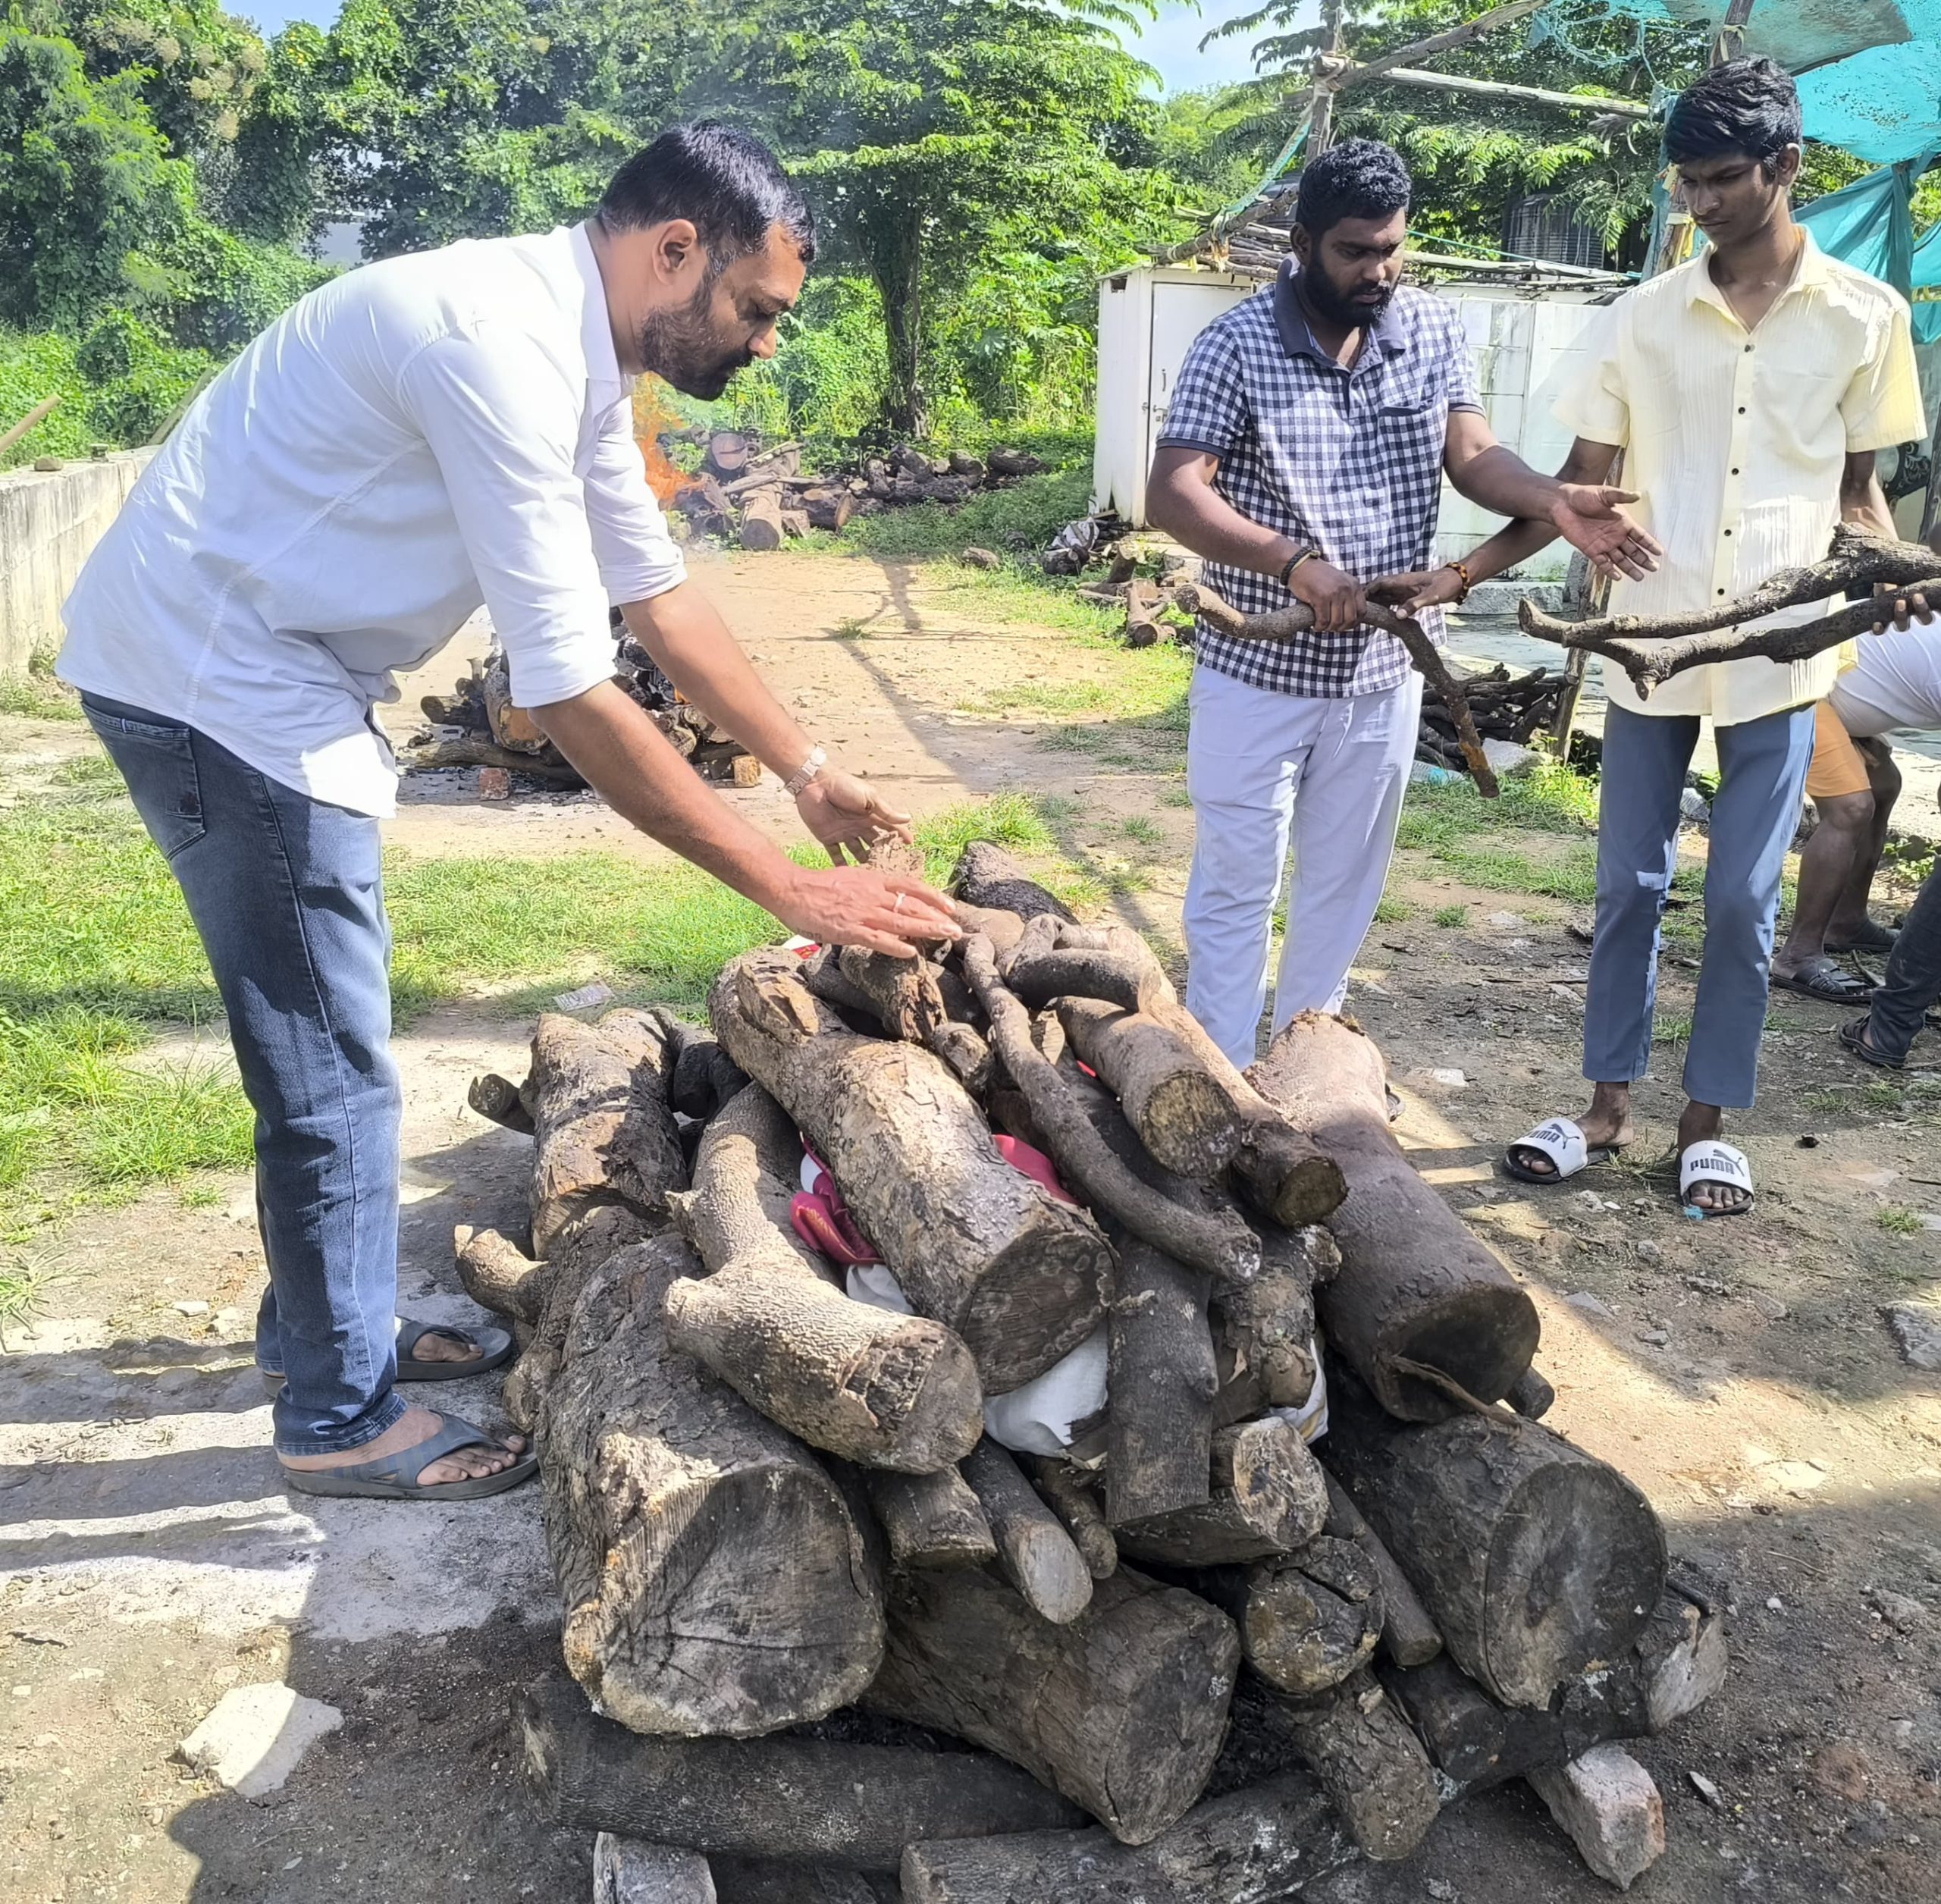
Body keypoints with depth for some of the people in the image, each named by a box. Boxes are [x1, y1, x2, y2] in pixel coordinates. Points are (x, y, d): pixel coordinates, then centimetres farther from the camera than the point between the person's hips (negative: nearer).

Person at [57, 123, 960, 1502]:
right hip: (213, 679, -10)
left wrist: (808, 768, 11)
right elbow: (570, 694, -30)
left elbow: (659, 593, 13)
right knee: (334, 1067, -2)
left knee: (326, 1039, 18)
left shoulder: (578, 355, 4)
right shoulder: (501, 345, -27)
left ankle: (325, 1325, 36)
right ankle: (344, 1418, 15)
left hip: (284, 676, 10)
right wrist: (792, 889, -27)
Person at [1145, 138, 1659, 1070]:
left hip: (1383, 668, 4)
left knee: (1345, 883, 15)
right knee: (1235, 883, 4)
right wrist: (1294, 561, -32)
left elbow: (1472, 454, -3)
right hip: (1258, 668, -4)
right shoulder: (1235, 345, -12)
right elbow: (1171, 494, -20)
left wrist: (1556, 500, -24)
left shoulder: (1433, 330, 1)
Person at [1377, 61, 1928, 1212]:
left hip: (1780, 652, -1)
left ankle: (1709, 1123, 20)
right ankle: (1610, 1106, 21)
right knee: (1631, 886, 8)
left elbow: (1859, 484, 9)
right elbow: (1581, 483, 5)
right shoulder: (1645, 317, 3)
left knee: (1742, 900, 5)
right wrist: (1464, 572, -6)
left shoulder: (1864, 316, 1)